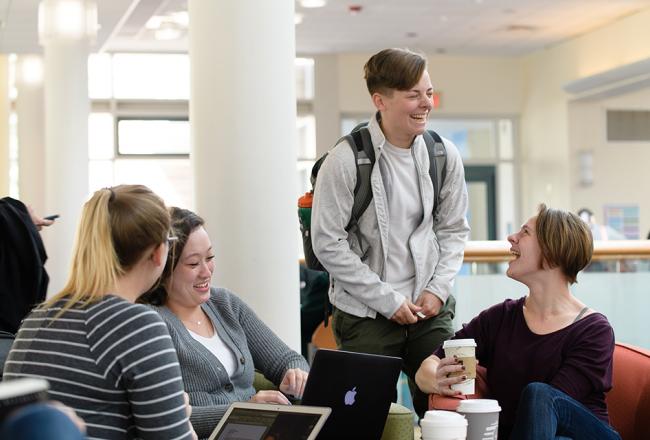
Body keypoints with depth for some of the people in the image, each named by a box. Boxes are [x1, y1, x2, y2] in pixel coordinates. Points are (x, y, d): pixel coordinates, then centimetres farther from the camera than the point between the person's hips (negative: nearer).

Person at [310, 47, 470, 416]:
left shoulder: (445, 156, 2)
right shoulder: (347, 160, -12)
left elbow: (454, 229, 12)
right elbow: (328, 244, -12)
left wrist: (439, 289, -3)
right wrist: (387, 300, -12)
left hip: (431, 310, 4)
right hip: (366, 316, -4)